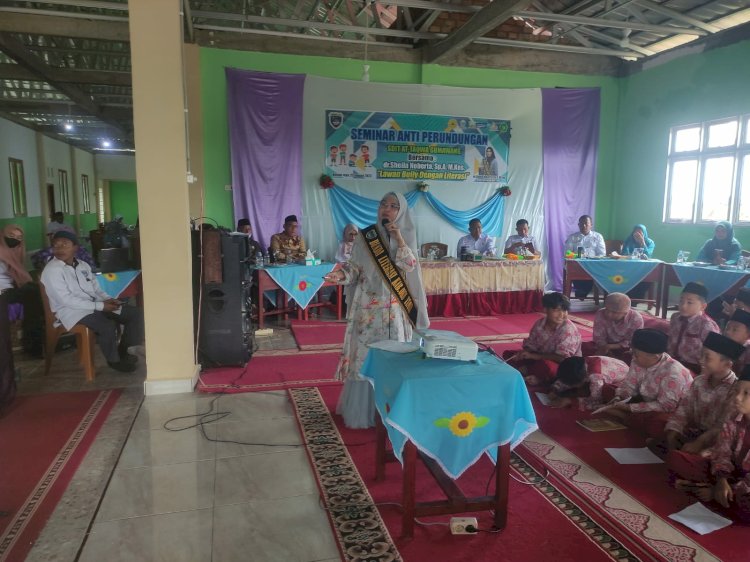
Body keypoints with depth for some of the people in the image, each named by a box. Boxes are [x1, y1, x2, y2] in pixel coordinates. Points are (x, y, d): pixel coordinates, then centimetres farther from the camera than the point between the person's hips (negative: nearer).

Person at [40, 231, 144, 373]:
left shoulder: (83, 265, 13)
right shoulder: (52, 270, -11)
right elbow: (67, 300, -19)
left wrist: (107, 299, -7)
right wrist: (100, 306, -22)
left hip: (95, 306, 8)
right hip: (72, 311, -7)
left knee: (136, 313, -3)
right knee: (108, 326, -33)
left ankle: (125, 352, 10)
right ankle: (114, 360, -6)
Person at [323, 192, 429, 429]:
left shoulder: (406, 236, 4)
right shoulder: (365, 236, 1)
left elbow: (410, 267, -9)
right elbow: (355, 267, -1)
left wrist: (398, 239, -16)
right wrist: (341, 274, -20)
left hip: (395, 308, 1)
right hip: (369, 305, -1)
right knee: (365, 355, 1)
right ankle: (362, 410, 13)